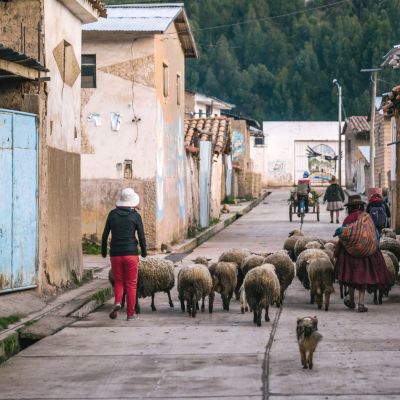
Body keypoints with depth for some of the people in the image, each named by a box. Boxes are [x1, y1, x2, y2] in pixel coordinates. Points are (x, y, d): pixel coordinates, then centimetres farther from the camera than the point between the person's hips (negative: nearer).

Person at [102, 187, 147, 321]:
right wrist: (144, 252, 13)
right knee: (131, 284, 8)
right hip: (131, 253, -2)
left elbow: (105, 234, 4)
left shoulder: (113, 214, 2)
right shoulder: (135, 216, -4)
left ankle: (117, 302, -12)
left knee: (118, 282, 15)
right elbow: (141, 236, -3)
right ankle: (130, 313, 10)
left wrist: (103, 251, 16)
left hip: (115, 254, 2)